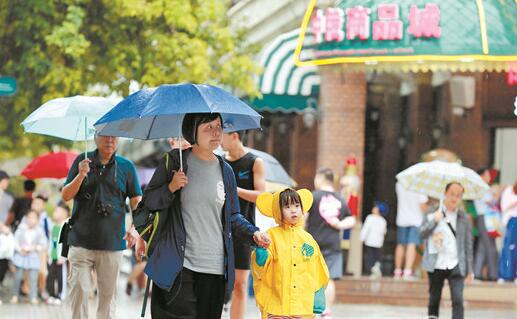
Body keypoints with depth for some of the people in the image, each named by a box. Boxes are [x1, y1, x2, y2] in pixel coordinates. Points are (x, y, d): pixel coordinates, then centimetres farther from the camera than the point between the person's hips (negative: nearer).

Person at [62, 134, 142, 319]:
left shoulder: (126, 166, 6)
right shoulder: (82, 161, 6)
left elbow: (136, 201, 7)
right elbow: (66, 196, 4)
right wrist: (81, 176, -14)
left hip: (112, 243, 1)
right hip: (81, 240, 0)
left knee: (107, 294, 4)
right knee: (79, 290, -8)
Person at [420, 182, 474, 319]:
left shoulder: (463, 218, 7)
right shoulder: (433, 213, 5)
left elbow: (468, 244, 9)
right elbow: (422, 233, -4)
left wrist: (469, 270, 7)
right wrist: (434, 220, -18)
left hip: (455, 266, 0)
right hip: (436, 265, 0)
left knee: (458, 300, -13)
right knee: (434, 300, 7)